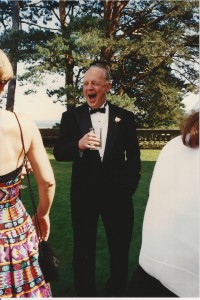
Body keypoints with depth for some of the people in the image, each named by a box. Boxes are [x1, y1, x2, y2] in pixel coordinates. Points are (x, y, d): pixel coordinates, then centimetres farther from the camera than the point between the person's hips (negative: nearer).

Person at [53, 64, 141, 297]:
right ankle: (85, 293, 34)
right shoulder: (71, 116, 2)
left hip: (116, 193, 1)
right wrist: (78, 145, -23)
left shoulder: (125, 117, 3)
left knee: (120, 249, 14)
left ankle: (116, 291, 37)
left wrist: (130, 186, 0)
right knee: (83, 249, 14)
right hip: (83, 193, 0)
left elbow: (133, 156, 8)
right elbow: (58, 153, -3)